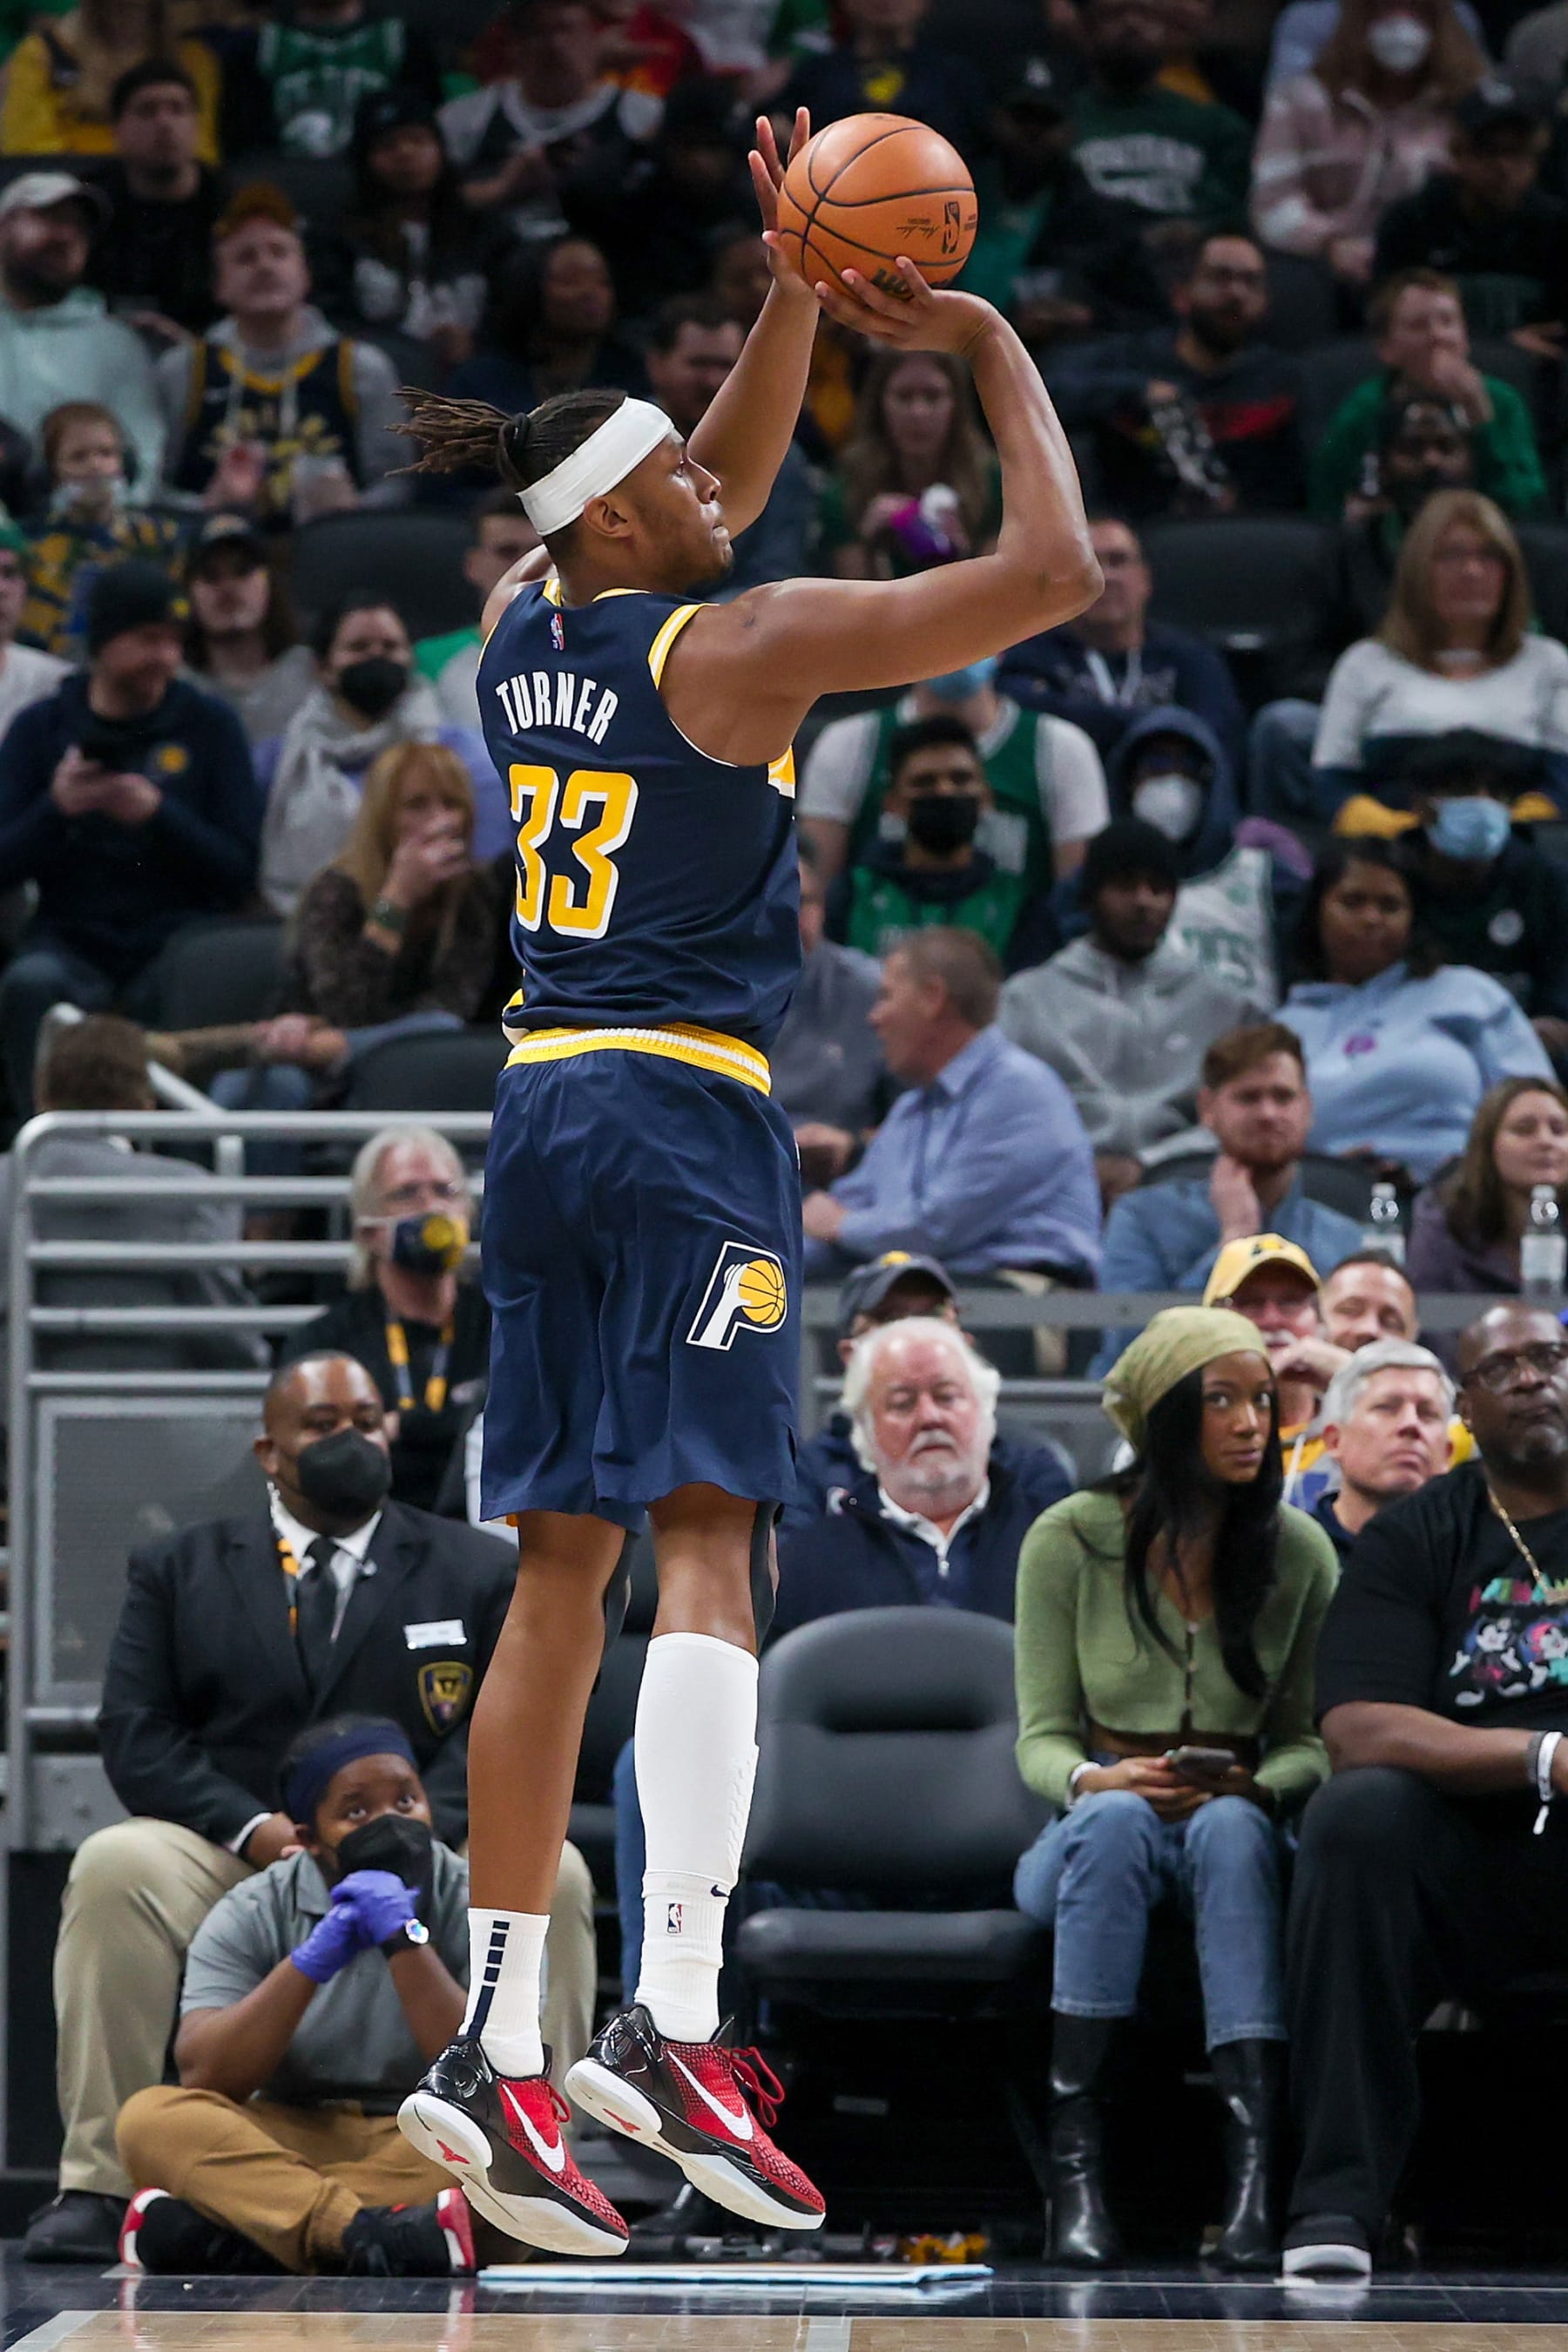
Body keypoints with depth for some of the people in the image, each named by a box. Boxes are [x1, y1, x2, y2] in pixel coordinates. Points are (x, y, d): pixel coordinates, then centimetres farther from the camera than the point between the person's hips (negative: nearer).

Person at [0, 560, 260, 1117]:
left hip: (175, 944, -1)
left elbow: (239, 873, -1)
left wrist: (159, 815, -16)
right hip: (71, 940, 1)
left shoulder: (210, 725, 6)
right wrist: (55, 809, -17)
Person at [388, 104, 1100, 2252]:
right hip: (689, 1112, -7)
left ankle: (497, 2041, 7)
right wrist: (992, 350, 1)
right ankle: (673, 2014, -27)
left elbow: (728, 484, 30)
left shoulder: (528, 631, 10)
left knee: (562, 1573, 9)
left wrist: (794, 291, 23)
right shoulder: (732, 651, -10)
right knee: (706, 1547, -13)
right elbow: (1046, 573, -11)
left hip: (543, 1110, 7)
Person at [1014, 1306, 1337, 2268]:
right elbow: (1043, 1736, 0)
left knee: (1231, 1824, -36)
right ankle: (1075, 2161, -41)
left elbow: (1311, 1738, 5)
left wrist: (1260, 1786, -18)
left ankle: (1256, 2167, -49)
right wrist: (1092, 1779, -23)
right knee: (1116, 1818, -37)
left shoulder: (1299, 1550, 2)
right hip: (1087, 1848, -1)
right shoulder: (1071, 1539, -2)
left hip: (1234, 1834, 1)